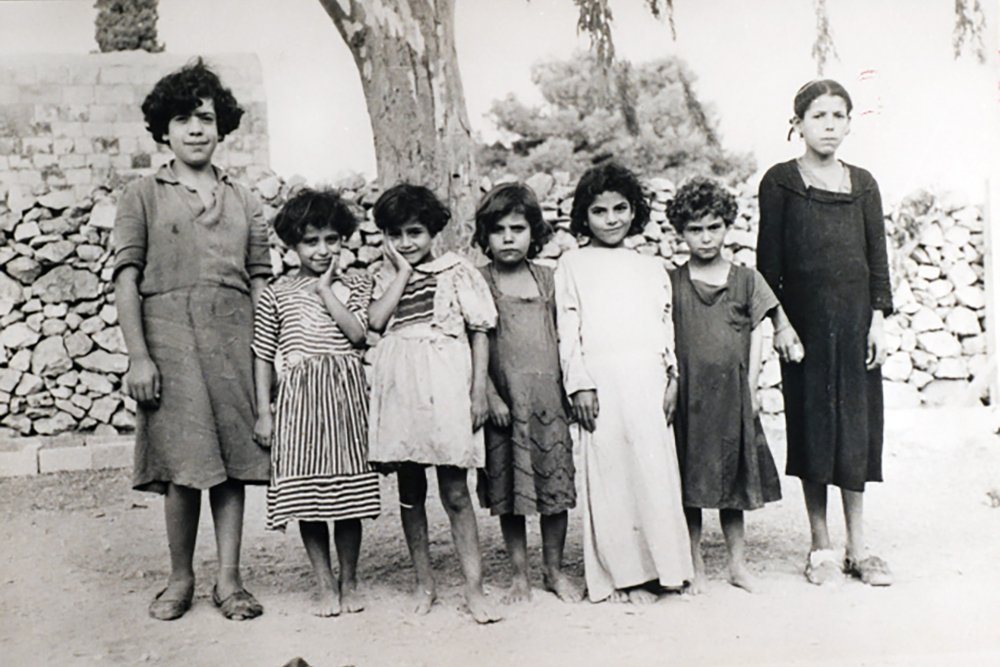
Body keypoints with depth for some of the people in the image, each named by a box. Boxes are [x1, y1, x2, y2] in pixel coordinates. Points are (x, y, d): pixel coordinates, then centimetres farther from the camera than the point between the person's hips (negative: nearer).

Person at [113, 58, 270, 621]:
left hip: (234, 336, 2)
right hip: (170, 334, -2)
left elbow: (260, 280, 12)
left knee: (233, 458, 1)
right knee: (184, 465, -1)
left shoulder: (243, 201, 15)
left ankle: (229, 579, 9)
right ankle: (180, 579, 15)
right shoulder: (144, 195, 8)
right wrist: (138, 356, -8)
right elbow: (127, 279, 1)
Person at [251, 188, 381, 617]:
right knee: (305, 495, 2)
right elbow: (263, 355, 7)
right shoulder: (276, 294, 6)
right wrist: (263, 411, 1)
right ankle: (325, 585, 16)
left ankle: (349, 583, 21)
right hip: (299, 398, 0)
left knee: (348, 493, 5)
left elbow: (358, 332, -9)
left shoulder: (355, 287, 8)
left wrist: (327, 289, -7)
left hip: (346, 394, 0)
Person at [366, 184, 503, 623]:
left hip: (446, 386, -3)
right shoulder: (387, 277, 13)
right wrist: (402, 272, -2)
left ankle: (474, 588, 4)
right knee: (410, 492, 9)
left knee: (455, 492, -2)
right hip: (399, 387, 4)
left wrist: (479, 391, -4)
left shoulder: (457, 271, 4)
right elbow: (375, 320, -6)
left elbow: (480, 332, 2)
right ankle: (424, 583, 21)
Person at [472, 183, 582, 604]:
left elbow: (561, 335, 12)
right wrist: (490, 396, -11)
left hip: (549, 394, 3)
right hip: (504, 398, -2)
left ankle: (555, 570, 22)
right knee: (508, 488, 5)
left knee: (556, 483, 7)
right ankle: (519, 573, 19)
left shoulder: (546, 278, 8)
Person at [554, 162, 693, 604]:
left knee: (654, 470, 2)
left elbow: (666, 325, 15)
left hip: (649, 380, 3)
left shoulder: (652, 268, 19)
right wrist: (579, 384, -6)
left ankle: (653, 566, 12)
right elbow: (567, 328, 2)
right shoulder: (572, 265, 9)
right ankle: (620, 574, 7)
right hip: (601, 381, -3)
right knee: (609, 474, -2)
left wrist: (672, 376, 4)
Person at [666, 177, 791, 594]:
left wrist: (750, 386, 0)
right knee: (690, 482, 4)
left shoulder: (746, 280, 6)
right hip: (689, 393, -1)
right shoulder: (671, 283, 2)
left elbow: (756, 334, 6)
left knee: (733, 480, 9)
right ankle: (695, 565, 16)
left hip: (733, 392, 1)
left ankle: (737, 563, 22)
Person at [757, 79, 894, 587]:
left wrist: (878, 318, 1)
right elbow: (769, 258, -2)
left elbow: (877, 255, 9)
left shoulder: (862, 184, 10)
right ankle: (821, 546, 14)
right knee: (812, 426, 3)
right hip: (805, 318, -3)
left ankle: (857, 546, 17)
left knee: (856, 425, 6)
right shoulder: (780, 182, 1)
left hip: (855, 317, 3)